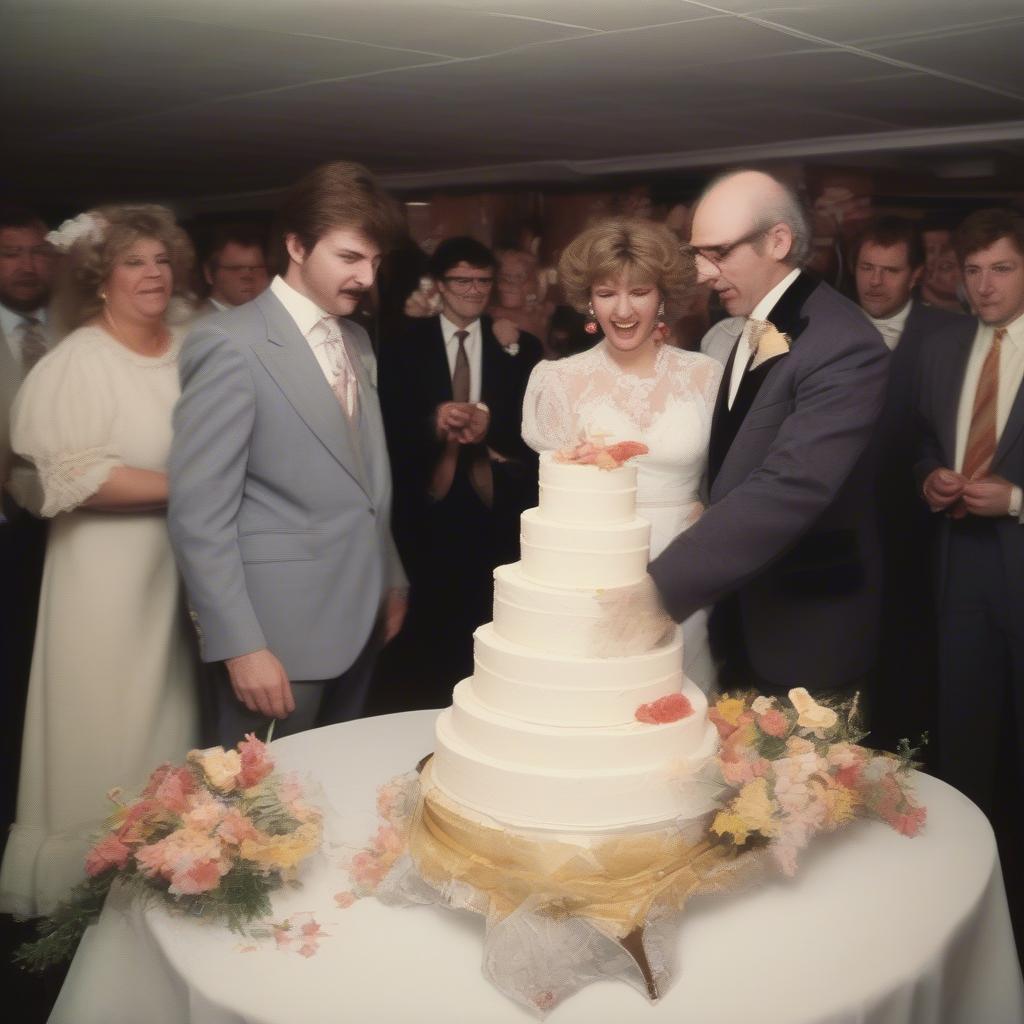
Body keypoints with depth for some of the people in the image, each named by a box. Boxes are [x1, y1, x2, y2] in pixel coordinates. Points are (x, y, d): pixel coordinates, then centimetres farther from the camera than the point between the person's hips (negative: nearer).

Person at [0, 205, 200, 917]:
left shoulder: (189, 350, 5)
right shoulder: (78, 362, -12)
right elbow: (76, 479, -20)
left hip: (178, 565, 6)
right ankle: (93, 887, 23)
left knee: (163, 727, 15)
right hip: (107, 572, -5)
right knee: (106, 733, 6)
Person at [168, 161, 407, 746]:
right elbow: (199, 514, -16)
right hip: (280, 629, -7)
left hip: (358, 619, 8)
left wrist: (391, 577, 17)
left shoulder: (353, 339, 12)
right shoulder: (231, 344, -13)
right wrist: (241, 646, -19)